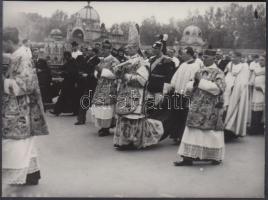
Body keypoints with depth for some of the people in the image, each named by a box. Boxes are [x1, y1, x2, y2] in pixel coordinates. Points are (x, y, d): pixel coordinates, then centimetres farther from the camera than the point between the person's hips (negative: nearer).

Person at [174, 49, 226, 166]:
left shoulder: (218, 73, -4)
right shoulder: (200, 72, 14)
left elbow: (218, 88, -19)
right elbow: (189, 86, 17)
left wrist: (201, 81, -17)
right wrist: (194, 82, -7)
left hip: (211, 109, -6)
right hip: (197, 107, 6)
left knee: (211, 132, 0)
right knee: (192, 131, 4)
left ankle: (216, 157, 18)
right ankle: (188, 157, 8)